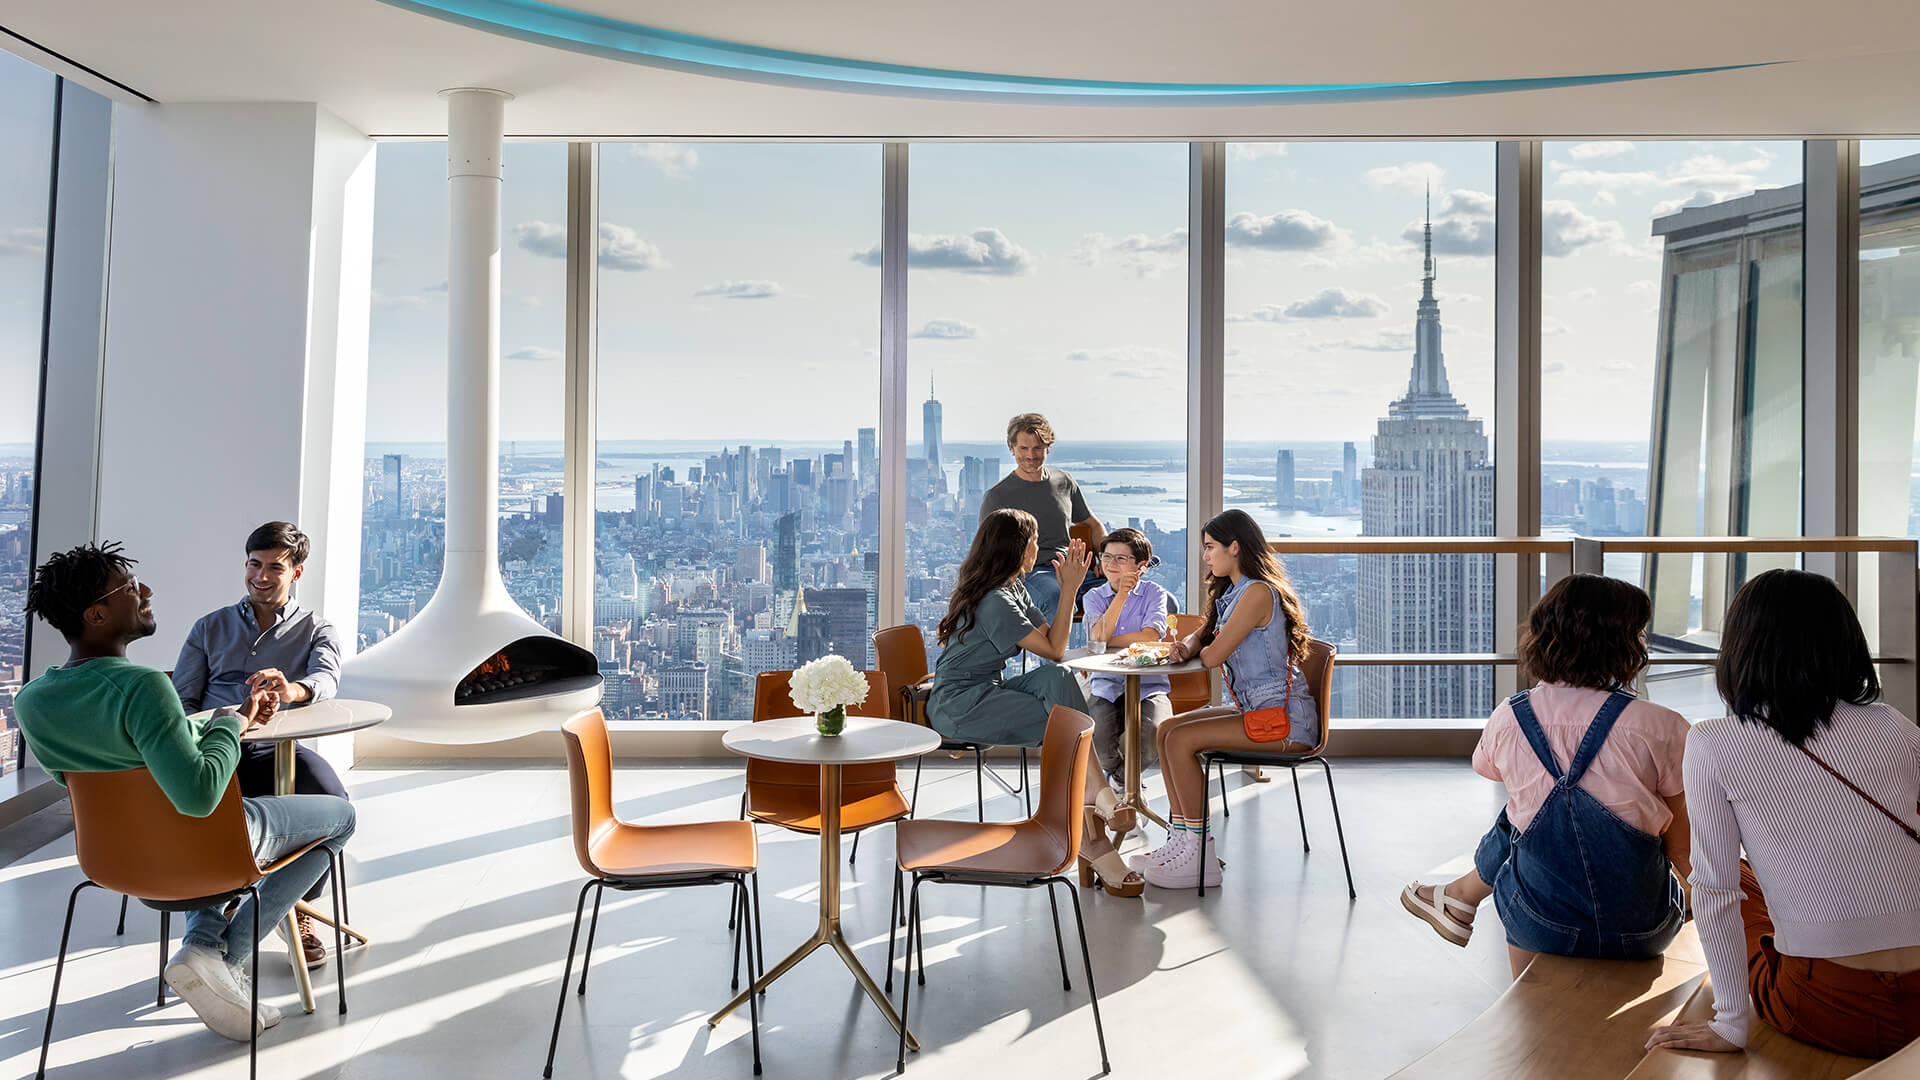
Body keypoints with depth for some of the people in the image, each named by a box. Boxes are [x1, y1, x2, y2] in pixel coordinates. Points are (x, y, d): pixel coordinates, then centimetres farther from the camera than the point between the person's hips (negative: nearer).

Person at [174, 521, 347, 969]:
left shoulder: (316, 629, 14)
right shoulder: (210, 628, 21)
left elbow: (326, 678, -9)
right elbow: (182, 701, 15)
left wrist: (292, 689, -35)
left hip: (278, 750, -1)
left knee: (331, 800, -32)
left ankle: (297, 906, -5)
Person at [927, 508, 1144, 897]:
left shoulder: (1015, 590, 14)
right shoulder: (994, 601, -17)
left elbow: (1051, 638, 8)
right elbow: (1053, 649, -14)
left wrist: (1069, 586, 1)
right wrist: (1069, 590, -12)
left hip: (985, 694, 9)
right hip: (957, 706, -9)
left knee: (1056, 679, -19)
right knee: (1062, 723, -22)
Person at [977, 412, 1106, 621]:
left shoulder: (1064, 481, 19)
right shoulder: (996, 497, 6)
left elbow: (1092, 524, 29)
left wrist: (1107, 552, 7)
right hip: (1030, 572, -5)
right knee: (1056, 597, -41)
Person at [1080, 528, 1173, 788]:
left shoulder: (1153, 592, 3)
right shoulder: (1094, 596, 10)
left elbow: (1150, 637, -13)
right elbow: (1099, 635, -10)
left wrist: (1108, 641, -8)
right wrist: (1121, 594, -14)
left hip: (1148, 685, -1)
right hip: (1106, 685, 1)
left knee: (1155, 741, -29)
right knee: (1092, 738, -29)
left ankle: (1121, 776, 10)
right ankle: (1114, 768, 13)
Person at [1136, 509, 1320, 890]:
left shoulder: (1258, 592, -16)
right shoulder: (1232, 592, 17)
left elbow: (1214, 656, -19)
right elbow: (1202, 636, 25)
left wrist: (1205, 650, 6)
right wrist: (1186, 646, 0)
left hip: (1285, 717, -10)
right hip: (1255, 709, 10)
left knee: (1181, 740, -19)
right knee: (1168, 728, 0)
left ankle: (1200, 857, -12)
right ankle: (1181, 838, -2)